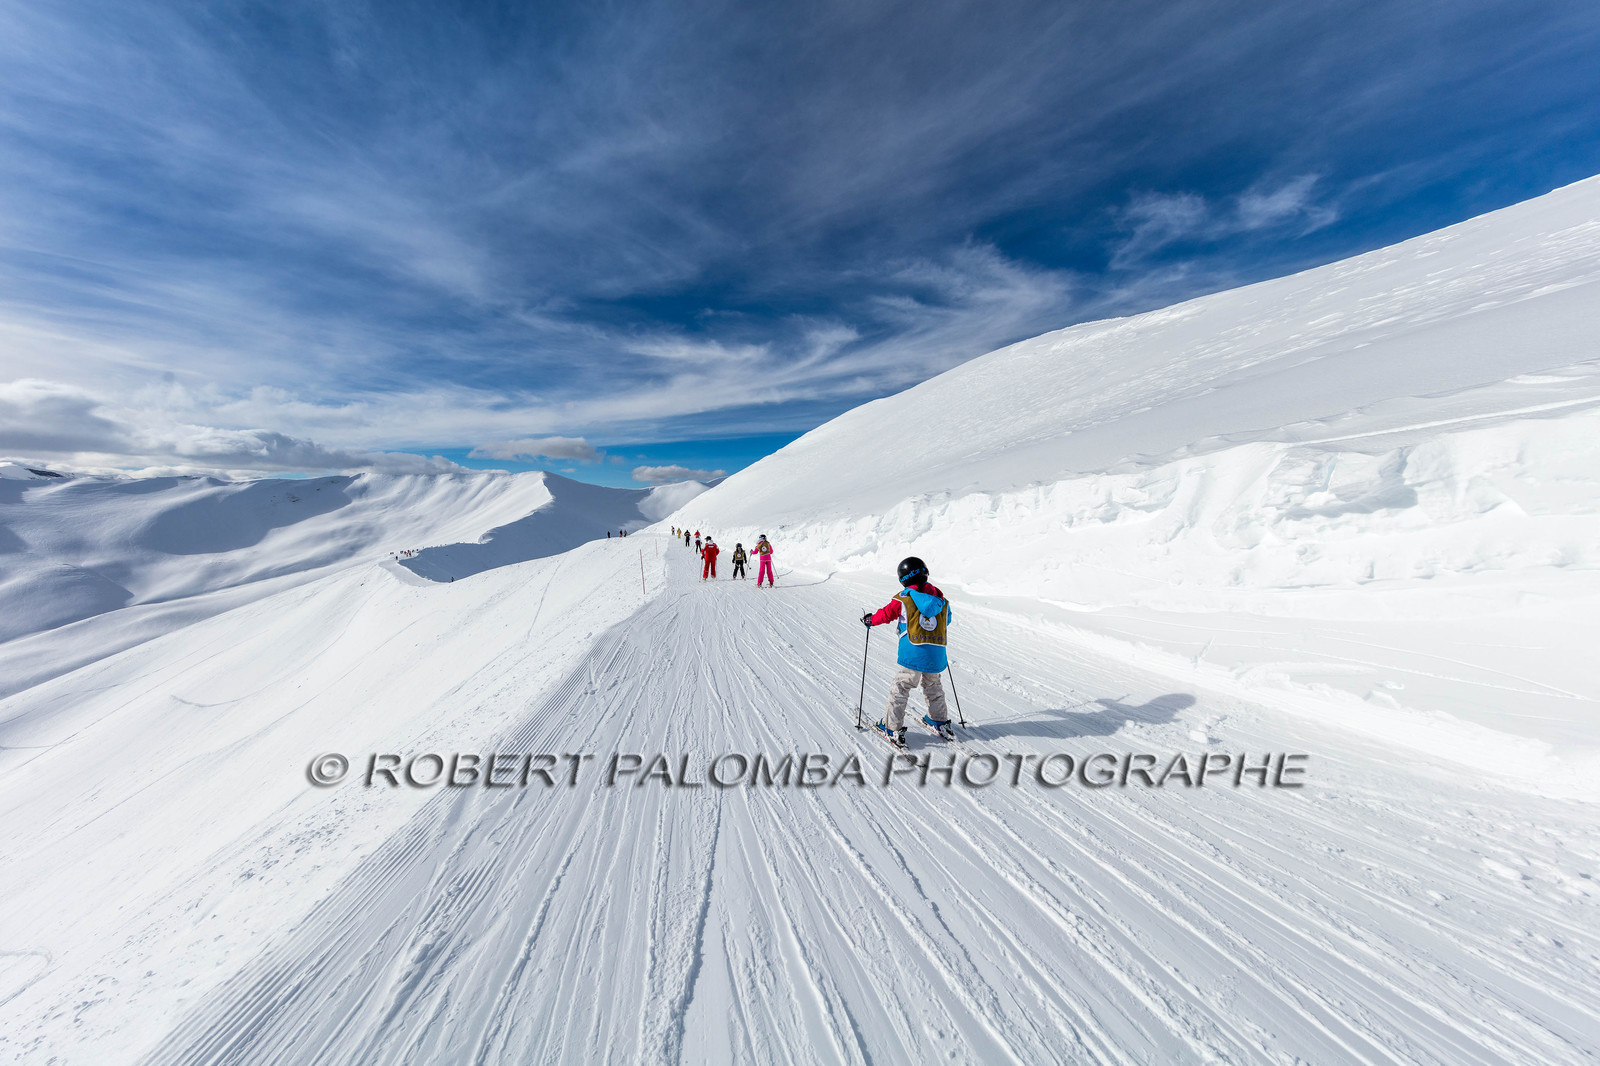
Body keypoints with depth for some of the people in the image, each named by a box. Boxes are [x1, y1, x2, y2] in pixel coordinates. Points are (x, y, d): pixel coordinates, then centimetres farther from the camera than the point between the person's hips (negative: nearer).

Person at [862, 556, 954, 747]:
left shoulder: (903, 598, -6)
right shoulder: (940, 598, 6)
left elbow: (886, 613, 5)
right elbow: (946, 621, 22)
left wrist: (869, 620, 24)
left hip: (913, 656, -5)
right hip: (937, 656, 5)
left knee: (899, 690, 7)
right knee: (933, 688, 26)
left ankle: (892, 728, 12)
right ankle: (939, 721, 41)